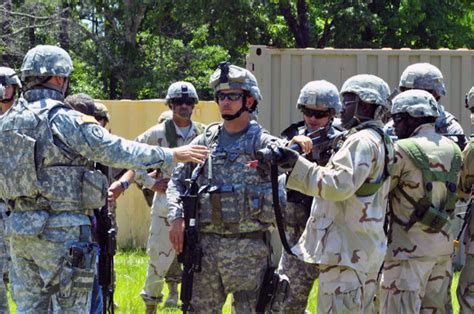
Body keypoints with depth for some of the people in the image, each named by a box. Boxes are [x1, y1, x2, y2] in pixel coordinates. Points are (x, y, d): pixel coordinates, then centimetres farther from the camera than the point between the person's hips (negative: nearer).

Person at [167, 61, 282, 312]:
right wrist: (176, 217, 0)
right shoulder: (204, 142, 11)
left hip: (248, 247, -4)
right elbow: (177, 181, 15)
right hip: (206, 245, 4)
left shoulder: (263, 143, -1)